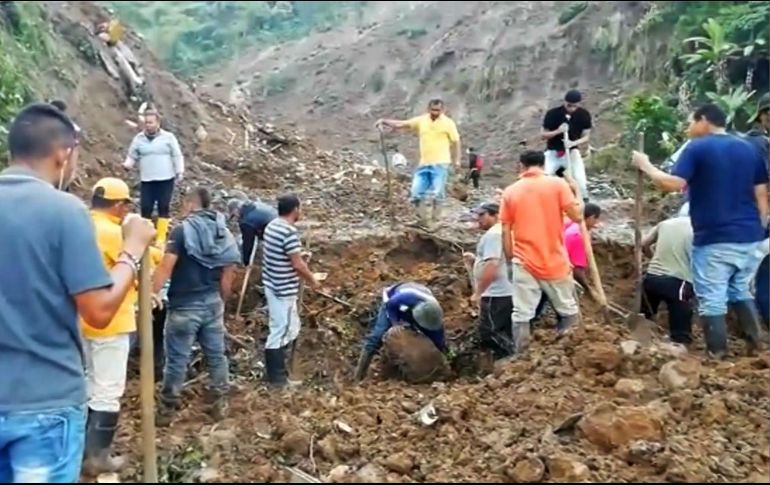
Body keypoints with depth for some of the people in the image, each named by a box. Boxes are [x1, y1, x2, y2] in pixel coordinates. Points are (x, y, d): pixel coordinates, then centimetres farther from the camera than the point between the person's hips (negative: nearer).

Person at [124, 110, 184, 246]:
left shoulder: (168, 137, 0)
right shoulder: (139, 139, 5)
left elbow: (177, 156, 2)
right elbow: (132, 156, 6)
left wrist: (180, 172, -4)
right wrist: (127, 164, -14)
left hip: (166, 179, -2)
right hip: (147, 180, 2)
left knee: (164, 208, -1)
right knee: (145, 208, -2)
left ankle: (161, 238, 5)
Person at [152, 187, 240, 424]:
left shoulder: (182, 230, -11)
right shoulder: (224, 233, 7)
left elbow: (166, 267, -18)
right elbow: (228, 273, 9)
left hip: (185, 305, -5)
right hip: (213, 303, 6)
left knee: (177, 358, 3)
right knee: (216, 354, 14)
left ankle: (167, 409, 12)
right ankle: (220, 403, 22)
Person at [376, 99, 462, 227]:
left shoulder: (448, 123, -2)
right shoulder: (421, 120, 6)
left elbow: (455, 142, 0)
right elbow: (401, 124, 4)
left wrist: (457, 160, -7)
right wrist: (384, 121, -7)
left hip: (440, 164, -4)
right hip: (424, 164, 4)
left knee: (437, 193, -5)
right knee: (417, 192, 2)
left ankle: (434, 221, 4)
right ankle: (423, 219, 15)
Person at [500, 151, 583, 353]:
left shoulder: (510, 191, 4)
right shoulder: (558, 184, -5)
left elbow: (506, 232, 3)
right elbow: (577, 216, -6)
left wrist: (511, 259, 13)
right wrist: (575, 192, 11)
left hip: (524, 263, 2)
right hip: (554, 263, -2)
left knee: (521, 315, 4)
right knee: (568, 312, 13)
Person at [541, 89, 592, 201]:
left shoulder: (584, 115, -11)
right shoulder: (553, 113, -18)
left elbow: (586, 137, -6)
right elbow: (544, 135, -11)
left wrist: (574, 143, -26)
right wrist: (557, 131, -30)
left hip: (572, 151, 1)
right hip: (553, 152, -1)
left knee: (580, 179, -12)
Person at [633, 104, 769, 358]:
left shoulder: (697, 148, -7)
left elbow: (673, 184, -17)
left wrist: (645, 166, -3)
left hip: (714, 240, -6)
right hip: (749, 237, 7)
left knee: (712, 300, 3)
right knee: (742, 292, 23)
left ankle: (717, 356, 9)